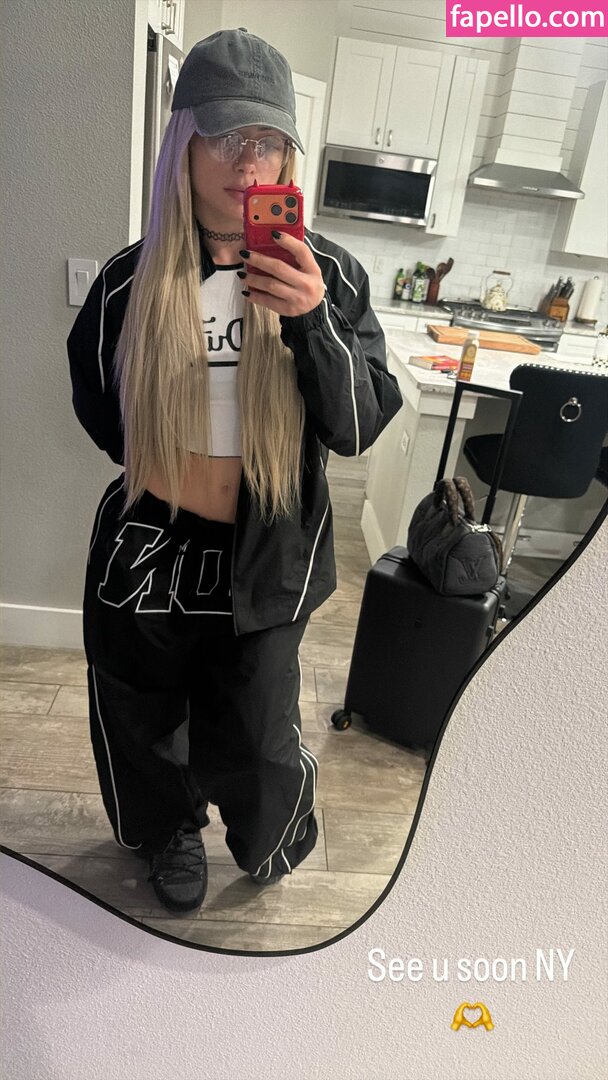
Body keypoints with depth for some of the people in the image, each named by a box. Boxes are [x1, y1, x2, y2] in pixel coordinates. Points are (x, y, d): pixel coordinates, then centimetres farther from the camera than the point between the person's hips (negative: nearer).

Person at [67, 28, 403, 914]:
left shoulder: (327, 274, -8)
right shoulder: (133, 279, -5)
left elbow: (358, 428, -14)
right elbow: (96, 402, 11)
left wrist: (312, 320, -28)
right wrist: (163, 466, 9)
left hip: (265, 558, -1)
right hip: (146, 549, 2)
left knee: (255, 745, 5)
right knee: (145, 720, 19)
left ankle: (274, 837, 45)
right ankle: (170, 833, 54)